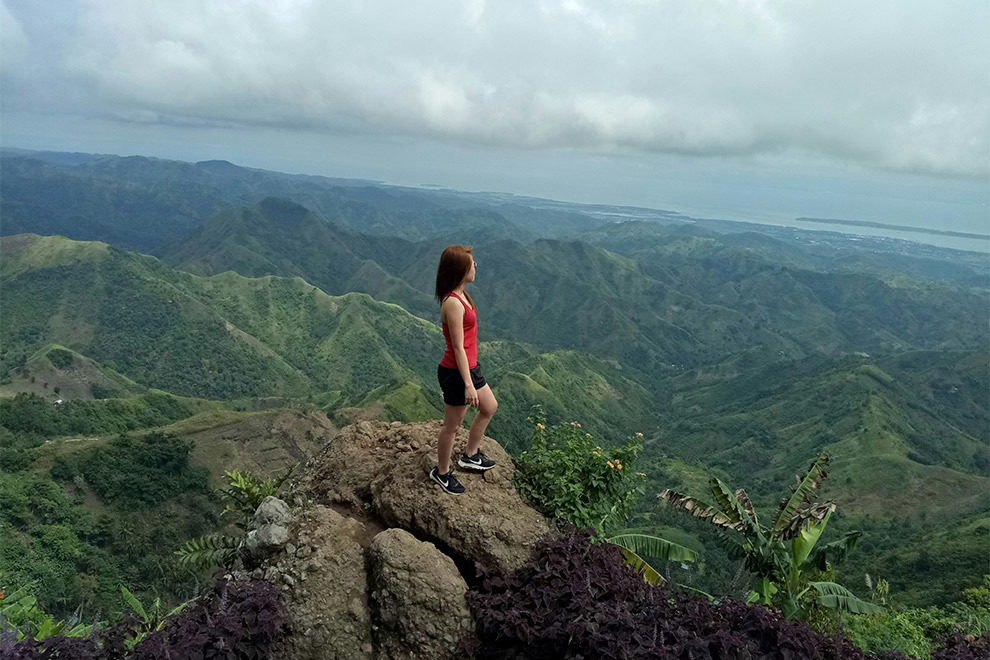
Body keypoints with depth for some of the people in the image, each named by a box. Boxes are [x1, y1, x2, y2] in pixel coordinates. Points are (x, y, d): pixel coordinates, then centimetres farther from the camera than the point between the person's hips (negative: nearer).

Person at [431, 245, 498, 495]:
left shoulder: (460, 296, 5)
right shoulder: (453, 303, -26)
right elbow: (458, 348, -25)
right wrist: (468, 385, -22)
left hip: (469, 367, 10)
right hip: (455, 373, -10)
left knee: (489, 407, 24)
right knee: (452, 426, 7)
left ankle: (470, 455, 41)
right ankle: (442, 472, 28)